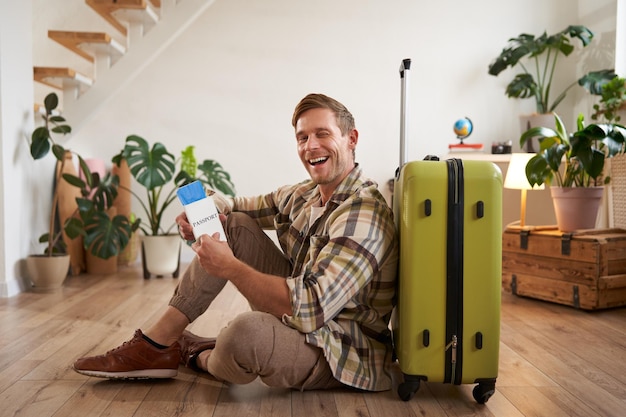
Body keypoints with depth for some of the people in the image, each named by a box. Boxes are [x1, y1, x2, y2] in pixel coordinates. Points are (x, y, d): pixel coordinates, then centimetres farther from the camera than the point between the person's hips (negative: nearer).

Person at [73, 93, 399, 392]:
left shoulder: (363, 216, -25)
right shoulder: (303, 195, 2)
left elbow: (308, 309, -34)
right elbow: (235, 206, 14)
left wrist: (229, 267, -26)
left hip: (341, 353, -8)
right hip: (303, 312, 8)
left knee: (246, 330, -39)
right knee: (234, 224, 0)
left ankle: (200, 357, 1)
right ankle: (157, 345, 1)